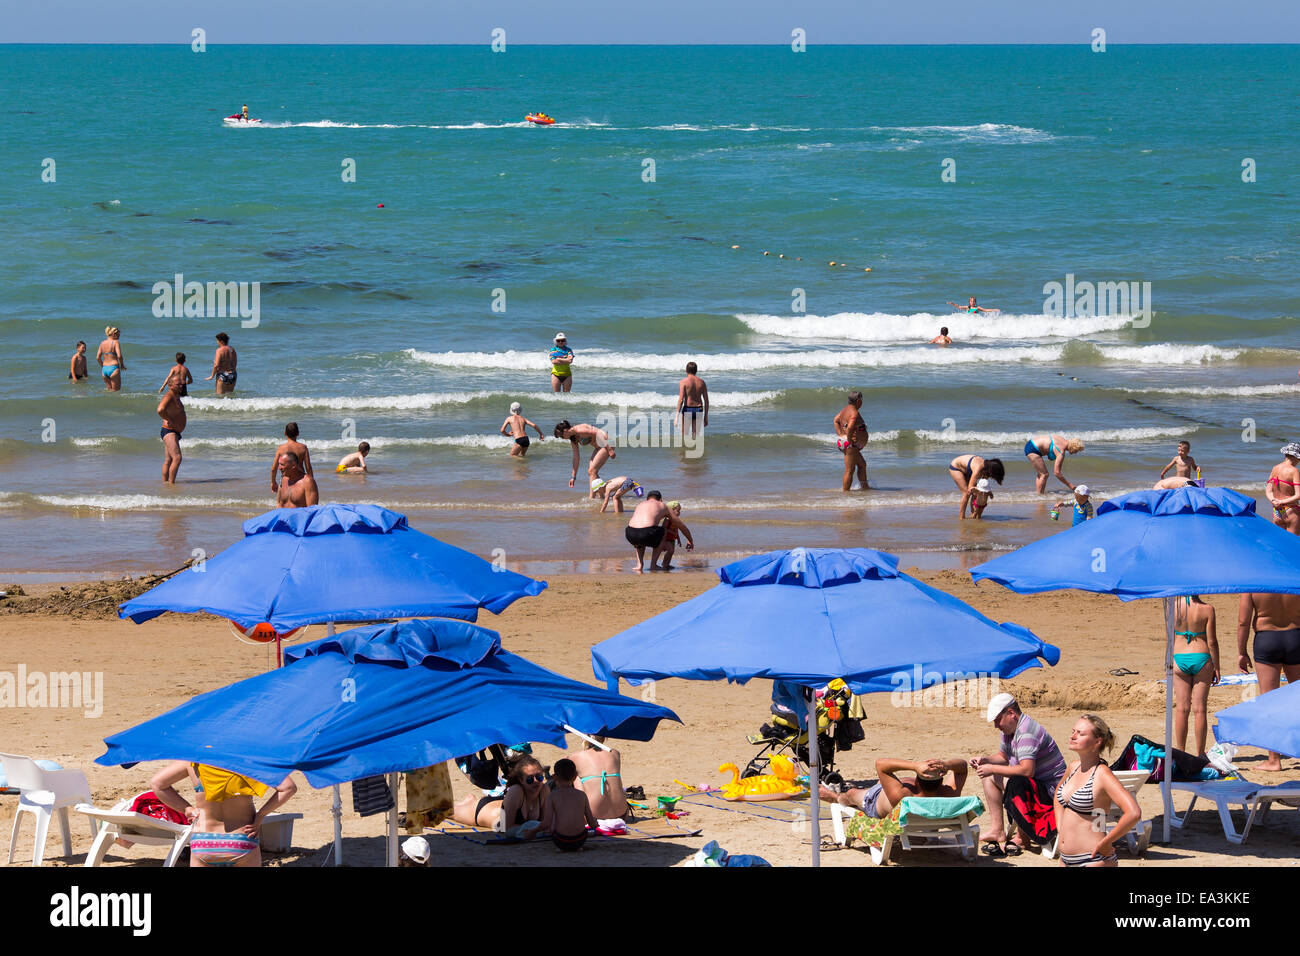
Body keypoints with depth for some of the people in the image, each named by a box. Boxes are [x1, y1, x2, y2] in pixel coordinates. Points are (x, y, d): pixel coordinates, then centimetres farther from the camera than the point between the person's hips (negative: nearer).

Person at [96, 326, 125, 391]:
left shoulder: (102, 343, 10)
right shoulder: (116, 342, -7)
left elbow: (98, 358, 10)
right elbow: (119, 356, -17)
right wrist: (122, 365, 0)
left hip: (105, 369, 6)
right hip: (113, 368, -6)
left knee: (108, 389, 19)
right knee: (116, 390, 0)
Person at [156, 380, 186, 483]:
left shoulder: (176, 396, 16)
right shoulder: (168, 397, -16)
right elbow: (160, 410, -36)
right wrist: (168, 420, -21)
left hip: (174, 433, 11)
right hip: (168, 431, -11)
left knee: (168, 461, 14)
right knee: (177, 458, -21)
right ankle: (171, 483, -24)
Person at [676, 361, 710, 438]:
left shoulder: (684, 382, -8)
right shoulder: (701, 382, 3)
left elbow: (681, 400, -14)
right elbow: (706, 400, 5)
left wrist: (677, 416, -12)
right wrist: (706, 417, 13)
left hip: (687, 409, -3)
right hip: (698, 410, 3)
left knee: (684, 435, 8)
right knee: (695, 435, 7)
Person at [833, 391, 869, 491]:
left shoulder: (846, 409, 9)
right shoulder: (855, 413, -20)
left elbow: (836, 420, 9)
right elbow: (849, 428, -33)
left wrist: (840, 434, 4)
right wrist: (849, 440, -22)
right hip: (850, 445, -11)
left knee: (862, 464, 21)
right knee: (849, 470, -5)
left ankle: (865, 487, 27)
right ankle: (846, 491, -2)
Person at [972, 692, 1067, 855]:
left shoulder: (1026, 732, -25)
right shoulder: (1009, 729, 7)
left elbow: (1027, 770, -34)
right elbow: (1003, 756, 25)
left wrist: (992, 769, -26)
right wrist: (985, 760, 3)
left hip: (1051, 790, -11)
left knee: (1015, 784, -36)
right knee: (990, 777, 12)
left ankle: (1021, 838, -17)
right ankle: (998, 830, 5)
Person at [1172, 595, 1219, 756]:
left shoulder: (1174, 607, -4)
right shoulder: (1207, 609, -8)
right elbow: (1211, 642, -6)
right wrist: (1216, 667, 4)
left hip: (1180, 658, 1)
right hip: (1201, 658, -1)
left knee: (1181, 708, 7)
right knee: (1199, 709, 3)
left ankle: (1180, 751, 9)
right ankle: (1200, 753, 6)